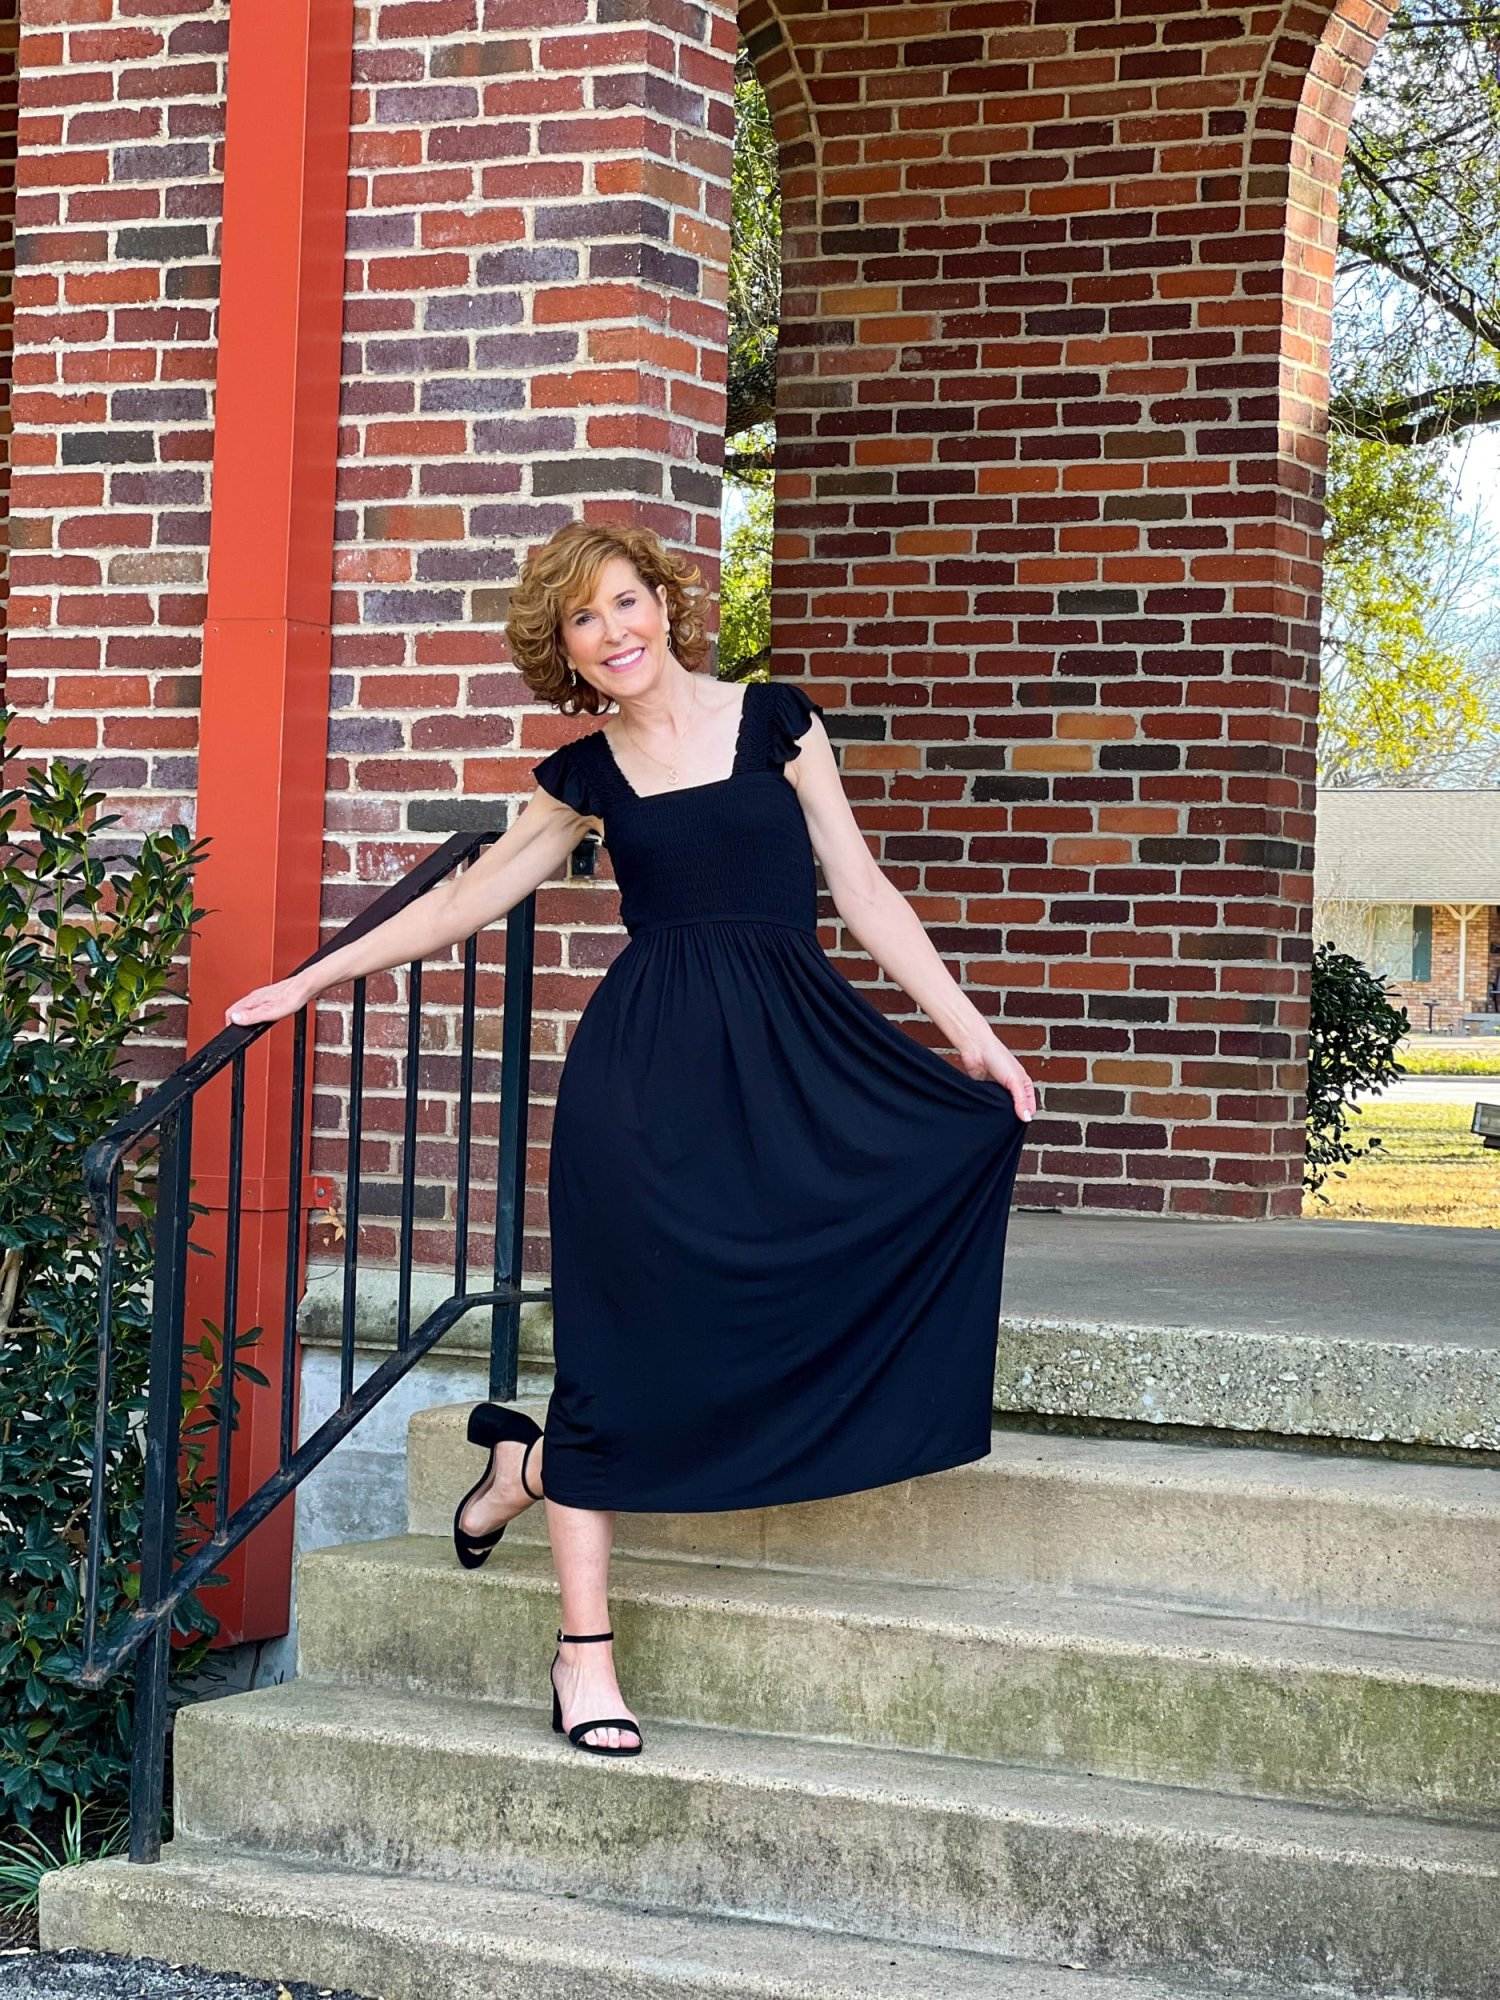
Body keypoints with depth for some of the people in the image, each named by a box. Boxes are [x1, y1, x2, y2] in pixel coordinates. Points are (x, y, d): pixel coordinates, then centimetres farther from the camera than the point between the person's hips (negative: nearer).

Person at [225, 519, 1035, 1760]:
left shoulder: (773, 720, 5)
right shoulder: (587, 775, 9)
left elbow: (863, 891, 6)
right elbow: (472, 897, 18)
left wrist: (972, 1035, 2)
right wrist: (312, 979, 20)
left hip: (790, 1052, 1)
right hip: (643, 1066, -1)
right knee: (623, 1340, -6)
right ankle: (584, 1652, 2)